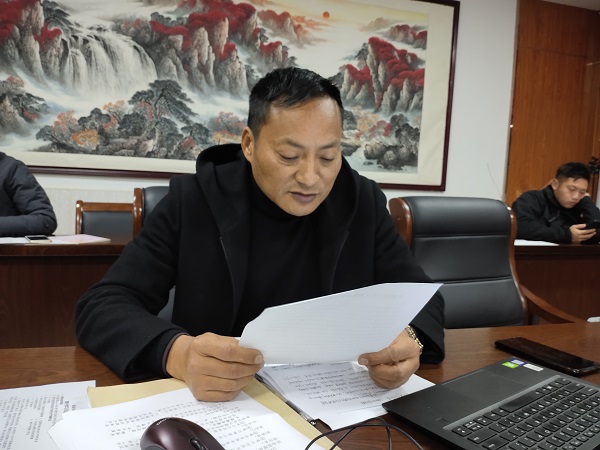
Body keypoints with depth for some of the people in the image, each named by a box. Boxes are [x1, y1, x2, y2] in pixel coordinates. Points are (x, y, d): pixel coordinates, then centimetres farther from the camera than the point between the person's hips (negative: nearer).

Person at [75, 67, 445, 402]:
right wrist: (178, 354, -32)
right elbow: (102, 307, -12)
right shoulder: (193, 199, -8)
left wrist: (408, 339, -23)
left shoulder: (363, 202, -3)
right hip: (214, 403, -1)